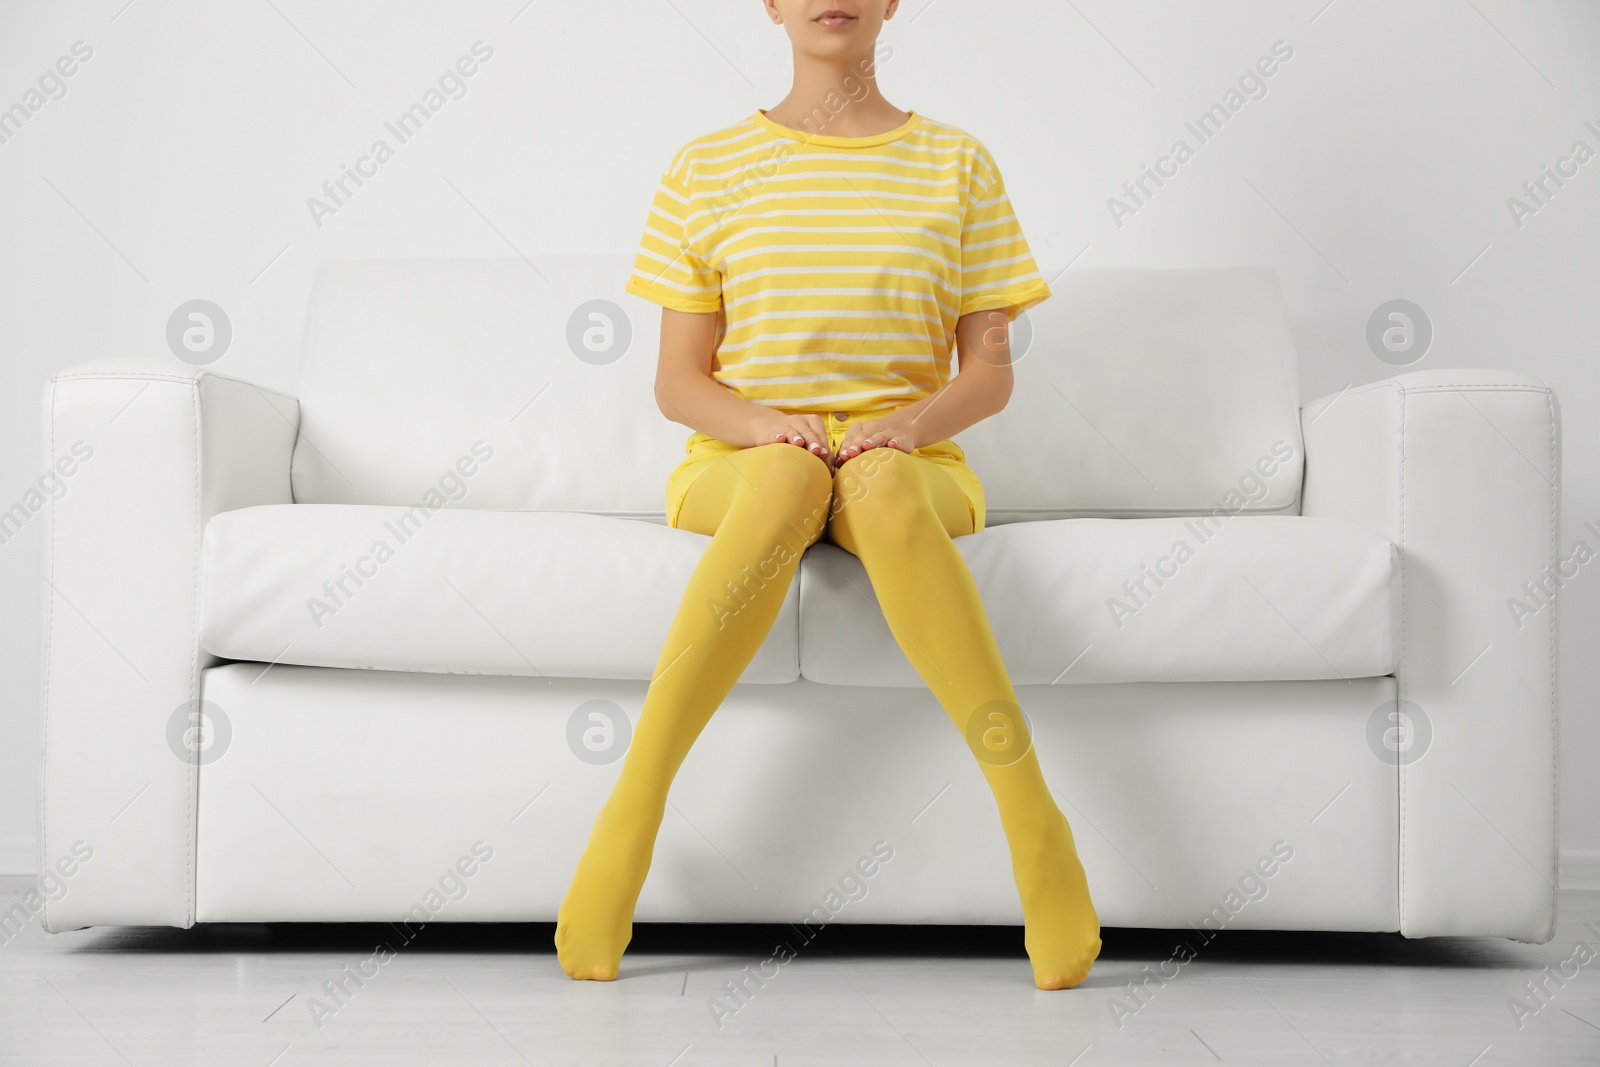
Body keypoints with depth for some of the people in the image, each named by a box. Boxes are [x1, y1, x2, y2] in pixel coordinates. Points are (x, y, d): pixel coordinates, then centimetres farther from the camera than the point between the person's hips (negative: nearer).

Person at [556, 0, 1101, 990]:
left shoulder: (958, 165, 10)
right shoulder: (709, 168, 9)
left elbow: (990, 371, 6)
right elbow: (678, 380, 6)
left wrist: (911, 424, -15)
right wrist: (765, 424, -15)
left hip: (908, 463, 0)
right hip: (741, 462, 0)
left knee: (879, 483, -38)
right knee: (789, 476, -38)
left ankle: (1035, 824, -41)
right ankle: (629, 817, -37)